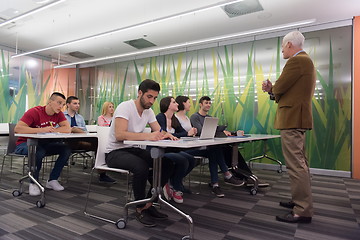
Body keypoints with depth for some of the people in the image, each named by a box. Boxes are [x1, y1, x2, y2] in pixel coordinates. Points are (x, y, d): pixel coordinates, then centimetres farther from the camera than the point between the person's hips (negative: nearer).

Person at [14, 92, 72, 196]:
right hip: (25, 143, -5)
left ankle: (52, 180, -6)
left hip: (43, 144, 6)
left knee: (66, 149, -16)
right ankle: (33, 183, -16)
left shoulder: (59, 114, -3)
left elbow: (68, 129, -13)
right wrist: (41, 130, -34)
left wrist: (51, 130, -22)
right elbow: (17, 128, -30)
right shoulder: (34, 112, -20)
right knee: (39, 151, -38)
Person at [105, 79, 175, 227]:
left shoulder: (149, 111, 6)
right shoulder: (125, 107, -18)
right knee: (141, 167, -36)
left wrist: (166, 134, -22)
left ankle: (148, 204, 1)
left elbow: (159, 132, 3)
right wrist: (147, 136, -42)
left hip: (134, 150, 7)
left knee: (167, 163, -11)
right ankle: (140, 209, -11)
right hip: (115, 152, -7)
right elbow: (120, 135, -31)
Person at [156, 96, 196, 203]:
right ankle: (176, 189, -2)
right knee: (183, 161, -26)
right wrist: (187, 133, -28)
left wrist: (191, 132, -16)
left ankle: (172, 184, 5)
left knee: (191, 160, -12)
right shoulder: (160, 117, -13)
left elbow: (183, 132, 8)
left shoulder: (174, 119, 13)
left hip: (170, 150, 8)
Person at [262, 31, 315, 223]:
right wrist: (273, 90, 8)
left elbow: (280, 87, -15)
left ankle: (303, 211, -2)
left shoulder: (296, 61, -13)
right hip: (298, 118, 12)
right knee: (300, 162, 17)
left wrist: (272, 89, 6)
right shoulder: (306, 61, 21)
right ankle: (301, 200, 29)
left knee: (295, 164, -9)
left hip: (291, 119, -12)